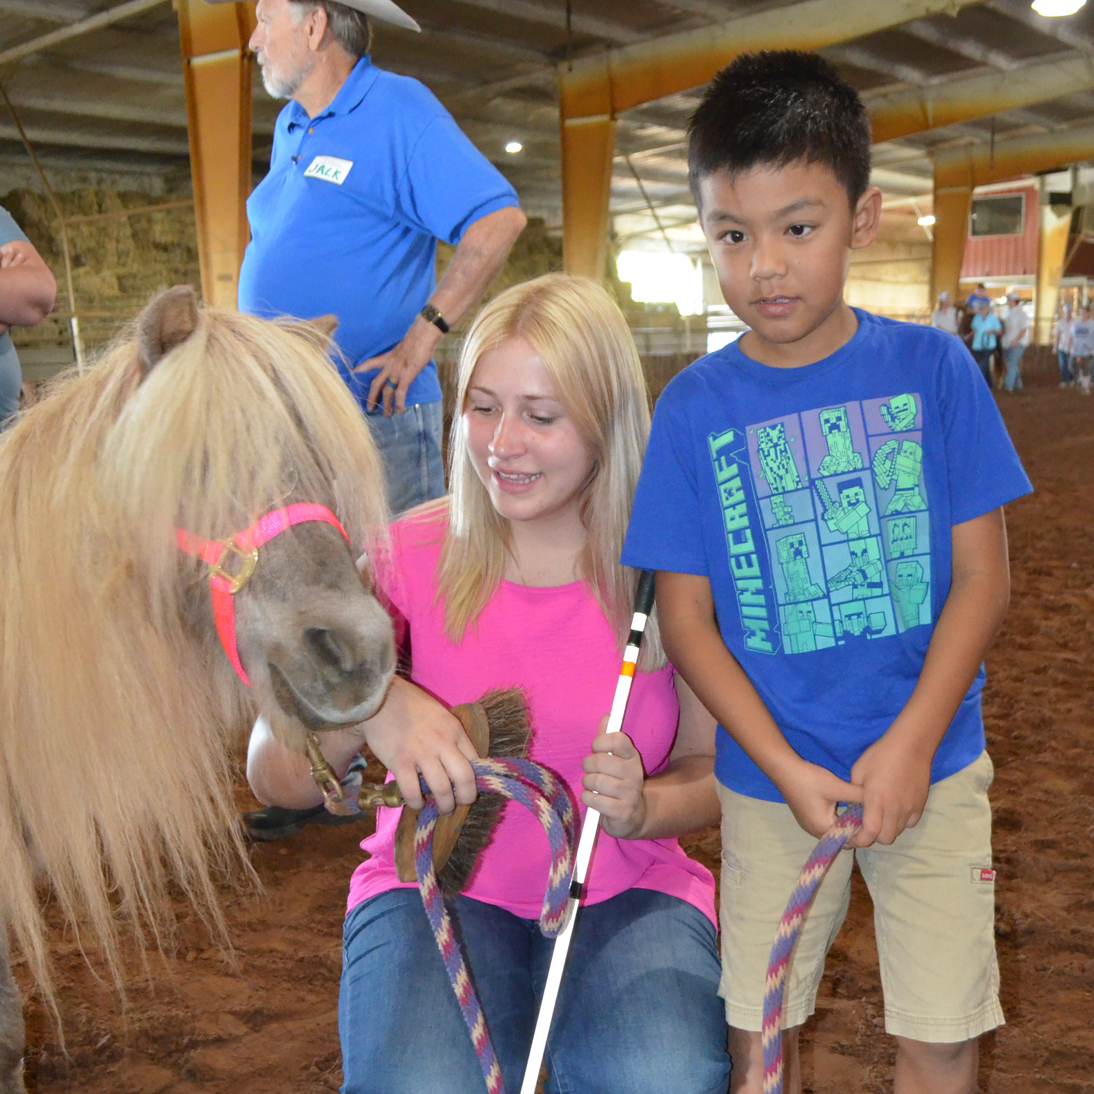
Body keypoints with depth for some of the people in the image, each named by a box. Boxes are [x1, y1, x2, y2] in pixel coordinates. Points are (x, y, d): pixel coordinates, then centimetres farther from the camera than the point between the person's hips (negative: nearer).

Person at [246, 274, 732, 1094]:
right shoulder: (411, 558, -7)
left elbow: (713, 768, 4)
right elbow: (275, 780, -11)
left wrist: (643, 807, -19)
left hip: (625, 888, 1)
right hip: (437, 884, 0)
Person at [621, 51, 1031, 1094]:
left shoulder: (931, 368, -7)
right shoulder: (694, 406, -7)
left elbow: (981, 579, -6)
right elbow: (686, 616, -5)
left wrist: (910, 745, -13)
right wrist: (784, 766, -12)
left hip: (930, 762, 0)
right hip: (770, 774, 1)